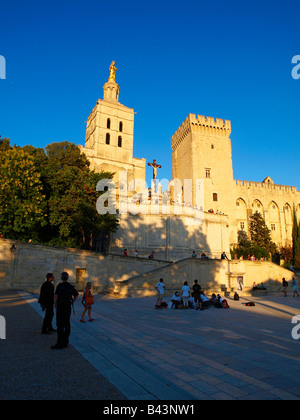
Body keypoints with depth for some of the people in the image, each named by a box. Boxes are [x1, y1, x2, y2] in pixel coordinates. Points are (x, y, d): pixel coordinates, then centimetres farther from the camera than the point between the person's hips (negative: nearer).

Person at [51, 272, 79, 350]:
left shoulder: (60, 285, -11)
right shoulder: (71, 286, 6)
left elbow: (55, 295, -21)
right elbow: (76, 295, 15)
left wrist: (55, 304, -7)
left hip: (60, 307, -6)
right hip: (68, 307, 6)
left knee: (60, 325, -3)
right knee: (67, 324, 11)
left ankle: (60, 344, -2)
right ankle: (65, 342, 17)